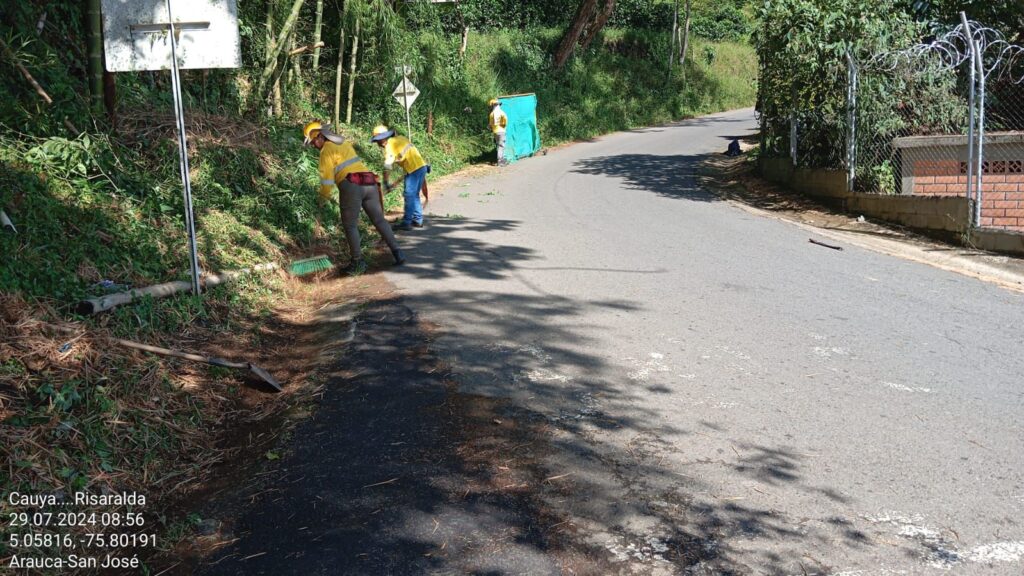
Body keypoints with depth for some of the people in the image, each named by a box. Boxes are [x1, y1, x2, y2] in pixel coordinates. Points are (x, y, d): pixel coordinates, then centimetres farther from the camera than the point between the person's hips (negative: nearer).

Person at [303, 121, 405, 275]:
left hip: (351, 185, -7)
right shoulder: (345, 143, 22)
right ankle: (397, 252, 8)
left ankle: (357, 262, 2)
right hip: (369, 183, 7)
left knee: (350, 226, 3)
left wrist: (323, 197, 12)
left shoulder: (326, 150, -1)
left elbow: (327, 177, 0)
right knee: (379, 220, 12)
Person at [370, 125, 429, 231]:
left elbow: (387, 167, -12)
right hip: (422, 166, 9)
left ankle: (406, 223, -5)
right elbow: (415, 150, 18)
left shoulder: (390, 146, -11)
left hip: (414, 169, -9)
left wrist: (386, 183, -6)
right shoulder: (399, 138, 14)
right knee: (414, 195, 16)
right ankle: (418, 220, 21)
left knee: (409, 195, -5)